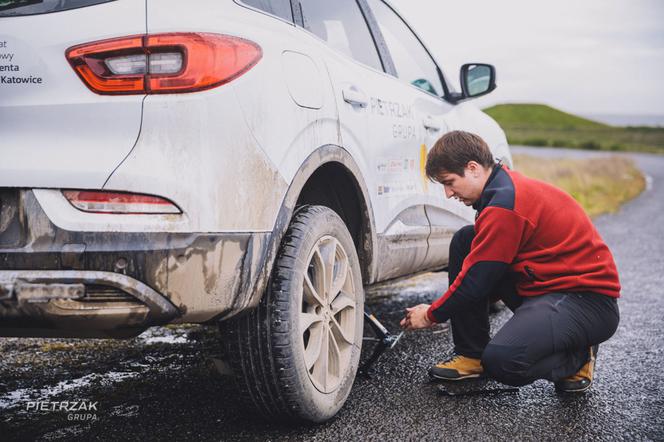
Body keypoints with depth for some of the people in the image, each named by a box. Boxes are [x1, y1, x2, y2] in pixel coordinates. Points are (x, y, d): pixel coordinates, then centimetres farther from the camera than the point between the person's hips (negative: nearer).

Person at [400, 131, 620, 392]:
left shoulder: (505, 204, -21)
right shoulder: (507, 187, 10)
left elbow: (475, 281, -17)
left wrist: (431, 315, -1)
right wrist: (438, 310, 15)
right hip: (548, 288, 10)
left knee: (502, 360, -31)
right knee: (464, 242, 5)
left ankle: (578, 356, 1)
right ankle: (472, 354, 7)